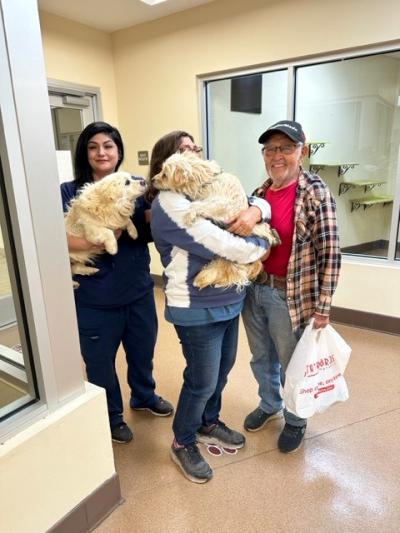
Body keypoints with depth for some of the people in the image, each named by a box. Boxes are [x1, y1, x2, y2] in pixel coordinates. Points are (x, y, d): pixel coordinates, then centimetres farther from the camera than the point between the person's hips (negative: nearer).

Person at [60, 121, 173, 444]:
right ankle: (111, 416, 43)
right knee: (100, 363, 15)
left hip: (139, 291, 3)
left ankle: (144, 396, 53)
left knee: (142, 352, 23)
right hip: (94, 299, -3)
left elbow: (153, 229, -6)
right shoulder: (70, 193, -7)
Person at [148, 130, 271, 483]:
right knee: (203, 381, 6)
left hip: (229, 301, 8)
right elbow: (222, 245, -25)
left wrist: (255, 210, -10)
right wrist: (261, 246, -7)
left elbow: (260, 202, 14)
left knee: (222, 370, 22)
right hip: (198, 310, -8)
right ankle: (183, 444, 33)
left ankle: (208, 424, 47)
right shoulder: (169, 204, -18)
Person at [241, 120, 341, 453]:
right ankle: (269, 405, 50)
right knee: (261, 358, 23)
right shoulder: (261, 191, 4)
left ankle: (295, 421, 42)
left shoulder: (315, 192, -14)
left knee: (292, 364, 15)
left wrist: (322, 307, -15)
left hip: (290, 295, -5)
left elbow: (330, 254, -15)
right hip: (254, 289, 6)